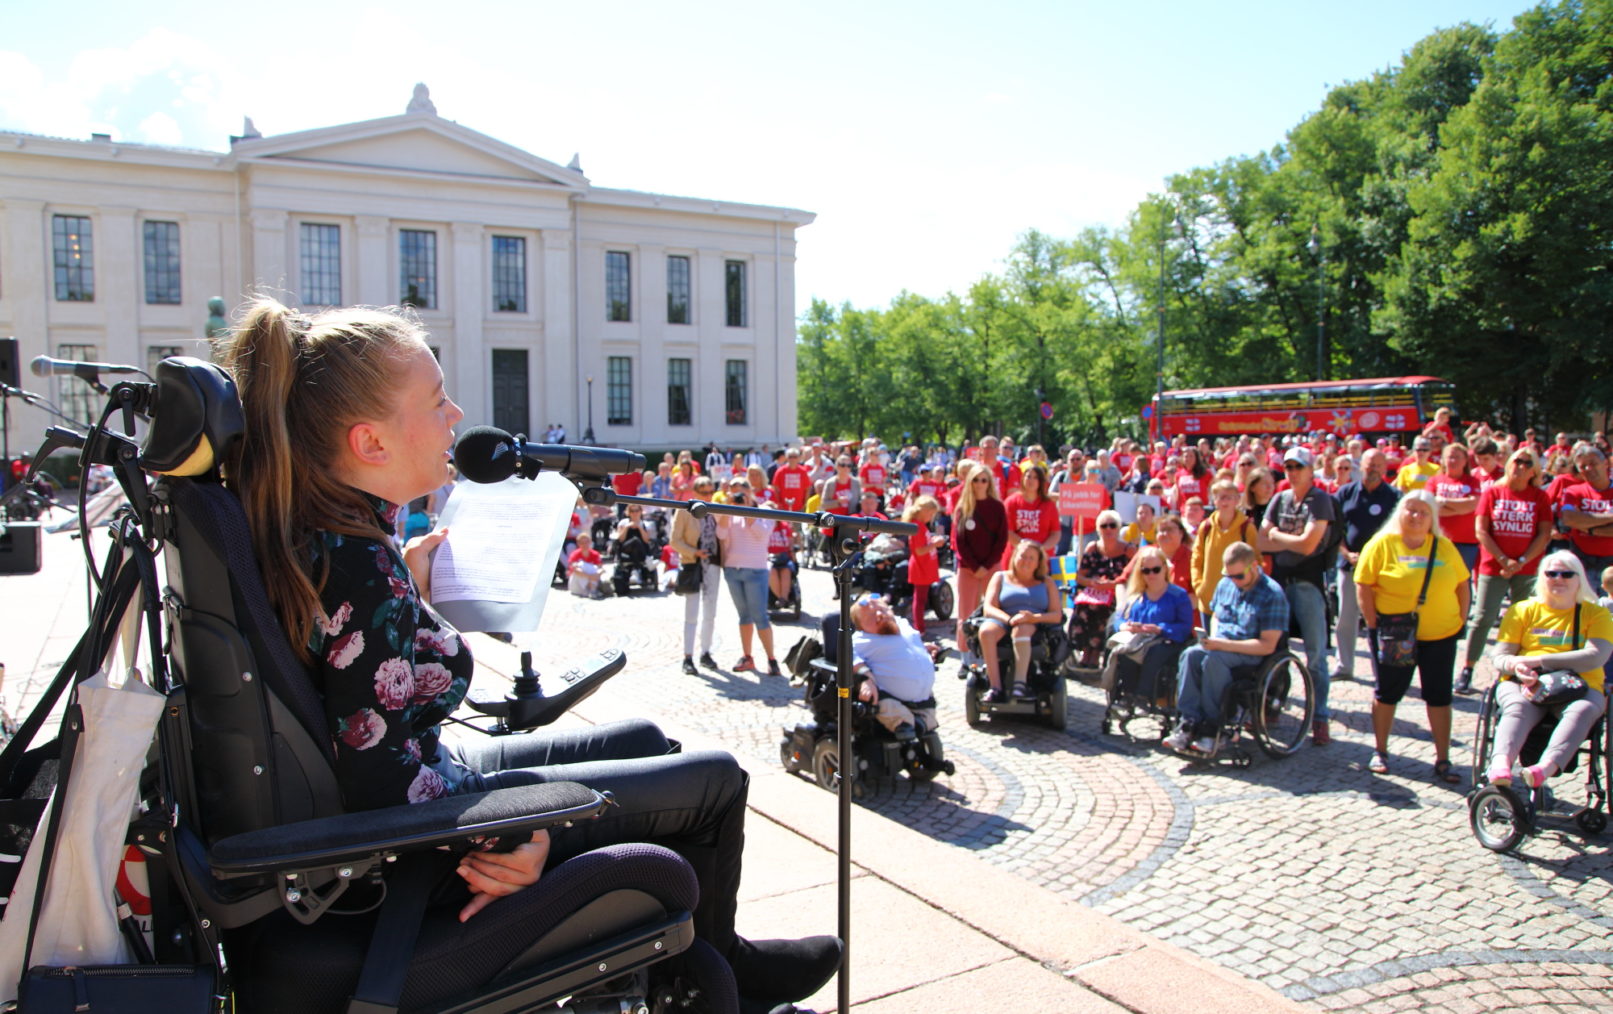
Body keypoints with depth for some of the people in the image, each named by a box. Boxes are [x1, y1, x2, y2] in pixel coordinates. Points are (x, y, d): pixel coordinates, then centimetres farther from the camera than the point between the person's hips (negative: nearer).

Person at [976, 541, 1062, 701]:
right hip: (1003, 622, 1)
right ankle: (996, 687, -41)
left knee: (1022, 629, -39)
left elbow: (1057, 615, 7)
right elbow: (988, 609, 6)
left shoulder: (1046, 583, 21)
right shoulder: (1000, 577, 20)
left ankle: (1020, 682, -48)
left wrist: (1035, 617, -15)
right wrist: (1009, 619, -15)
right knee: (986, 631, -35)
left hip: (1034, 627, -1)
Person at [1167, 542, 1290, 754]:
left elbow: (1268, 645, -16)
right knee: (1191, 655, -26)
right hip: (1221, 646, 6)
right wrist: (1214, 638, 2)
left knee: (1213, 659, -35)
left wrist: (1224, 645, -21)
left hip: (1252, 654, -6)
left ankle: (1210, 727, -26)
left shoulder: (1273, 595, -11)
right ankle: (1188, 722, -31)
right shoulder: (1225, 584, 10)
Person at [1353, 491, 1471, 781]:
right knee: (1387, 692, 8)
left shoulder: (1445, 547, 5)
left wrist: (1461, 619, 2)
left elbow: (1462, 585, 11)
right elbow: (1363, 587, -8)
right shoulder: (1382, 544, -6)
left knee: (1439, 695, 8)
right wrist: (1374, 625, -12)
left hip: (1440, 635, 3)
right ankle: (1380, 752, 22)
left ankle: (1443, 760, 16)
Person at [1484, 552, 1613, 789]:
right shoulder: (1523, 610, 14)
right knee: (1518, 707, -34)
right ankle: (1500, 764, -57)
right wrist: (1515, 665, -17)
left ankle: (1545, 767, -54)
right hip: (1524, 684, 0)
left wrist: (1540, 660, -15)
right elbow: (1498, 657, 9)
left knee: (1582, 710, -35)